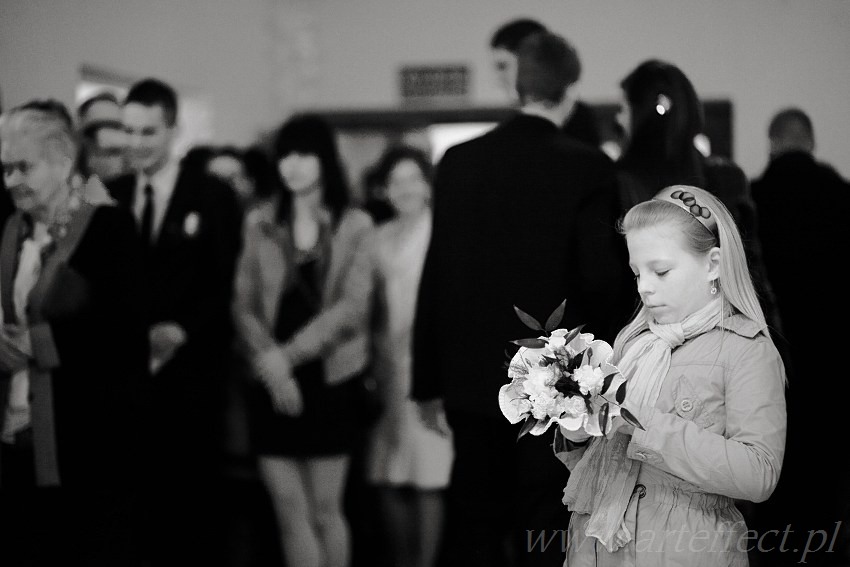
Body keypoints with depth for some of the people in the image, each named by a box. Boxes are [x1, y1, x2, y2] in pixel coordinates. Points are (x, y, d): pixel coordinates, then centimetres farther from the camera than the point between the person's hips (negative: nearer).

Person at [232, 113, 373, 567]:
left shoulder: (355, 225, -1)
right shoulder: (259, 223, 5)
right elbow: (244, 305, 2)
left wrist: (288, 355, -15)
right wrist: (270, 363, -13)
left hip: (330, 380, -2)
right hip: (274, 385, 2)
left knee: (325, 511, 4)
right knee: (290, 513, 2)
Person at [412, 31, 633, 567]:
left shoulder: (459, 161, 1)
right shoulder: (588, 167, -9)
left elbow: (436, 275, 2)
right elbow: (601, 277, -13)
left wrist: (428, 381, 9)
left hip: (472, 378, 3)